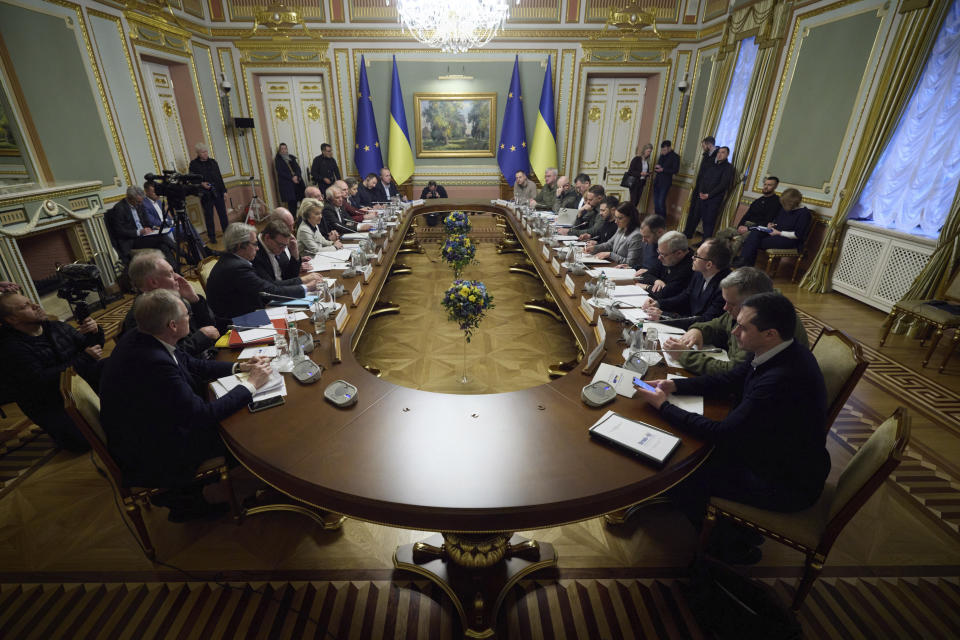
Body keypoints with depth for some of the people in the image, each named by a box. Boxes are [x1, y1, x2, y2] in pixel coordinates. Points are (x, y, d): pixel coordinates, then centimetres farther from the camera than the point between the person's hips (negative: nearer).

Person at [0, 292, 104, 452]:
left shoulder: (57, 328, 4)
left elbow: (92, 346, 14)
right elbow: (41, 381, -24)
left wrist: (95, 332, -10)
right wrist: (85, 358, -23)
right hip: (52, 406, -5)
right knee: (82, 440, -23)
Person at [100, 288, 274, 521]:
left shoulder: (137, 339, -7)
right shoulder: (154, 364, -36)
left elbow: (191, 364, 7)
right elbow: (201, 415, -29)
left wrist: (238, 367, -2)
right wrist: (251, 384, -20)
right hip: (147, 458, -8)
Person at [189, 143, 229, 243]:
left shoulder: (213, 162, 11)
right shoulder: (193, 164, 0)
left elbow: (219, 177, 12)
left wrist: (224, 190, 9)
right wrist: (201, 183, -17)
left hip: (217, 192, 3)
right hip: (205, 194, -3)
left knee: (223, 213, 3)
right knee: (208, 216, 2)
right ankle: (211, 237, 10)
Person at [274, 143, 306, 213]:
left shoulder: (291, 157, 16)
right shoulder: (278, 159, 3)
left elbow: (297, 168, 7)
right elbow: (281, 172, -6)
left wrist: (296, 176, -13)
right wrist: (291, 178, -15)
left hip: (297, 181, 4)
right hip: (286, 184, -4)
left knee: (302, 199, -5)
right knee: (292, 202, -8)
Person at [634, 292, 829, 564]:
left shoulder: (782, 381, -36)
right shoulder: (783, 355, -7)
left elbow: (723, 434, -30)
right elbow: (727, 381, 4)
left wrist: (663, 405, -21)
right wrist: (674, 385, -8)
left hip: (786, 485, -9)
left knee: (679, 471, -5)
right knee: (691, 443, 7)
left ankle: (730, 546, 18)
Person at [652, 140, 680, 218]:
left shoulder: (675, 157, -7)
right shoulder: (662, 155, 12)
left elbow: (675, 170, -11)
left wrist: (662, 169, -19)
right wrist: (656, 167, -1)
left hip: (666, 182, -7)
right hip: (657, 181, 7)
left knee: (661, 202, -12)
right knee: (656, 201, 9)